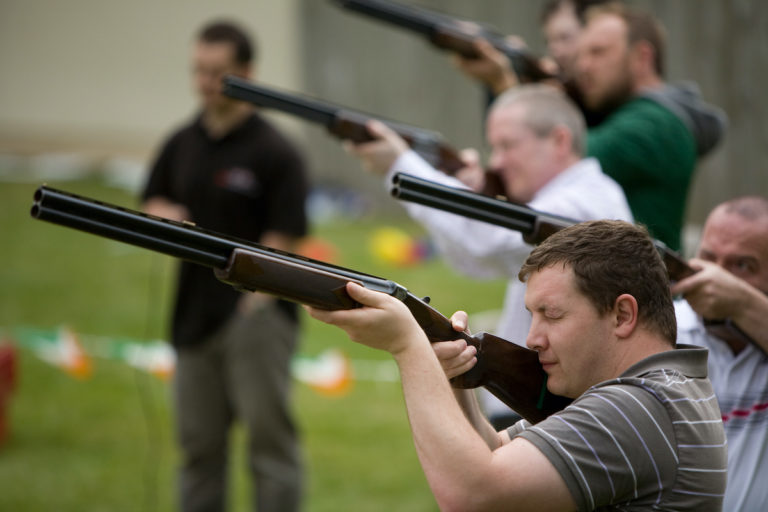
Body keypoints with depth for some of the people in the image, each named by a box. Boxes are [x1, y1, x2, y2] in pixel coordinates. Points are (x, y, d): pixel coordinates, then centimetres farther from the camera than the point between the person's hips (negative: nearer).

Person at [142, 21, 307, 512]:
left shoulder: (276, 153, -7)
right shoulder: (182, 145, 11)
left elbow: (281, 241, -10)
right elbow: (152, 204, 17)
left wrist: (251, 306, -17)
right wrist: (163, 215, -6)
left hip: (255, 311, -6)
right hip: (196, 314, 6)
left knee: (270, 436, -5)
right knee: (199, 443, 11)